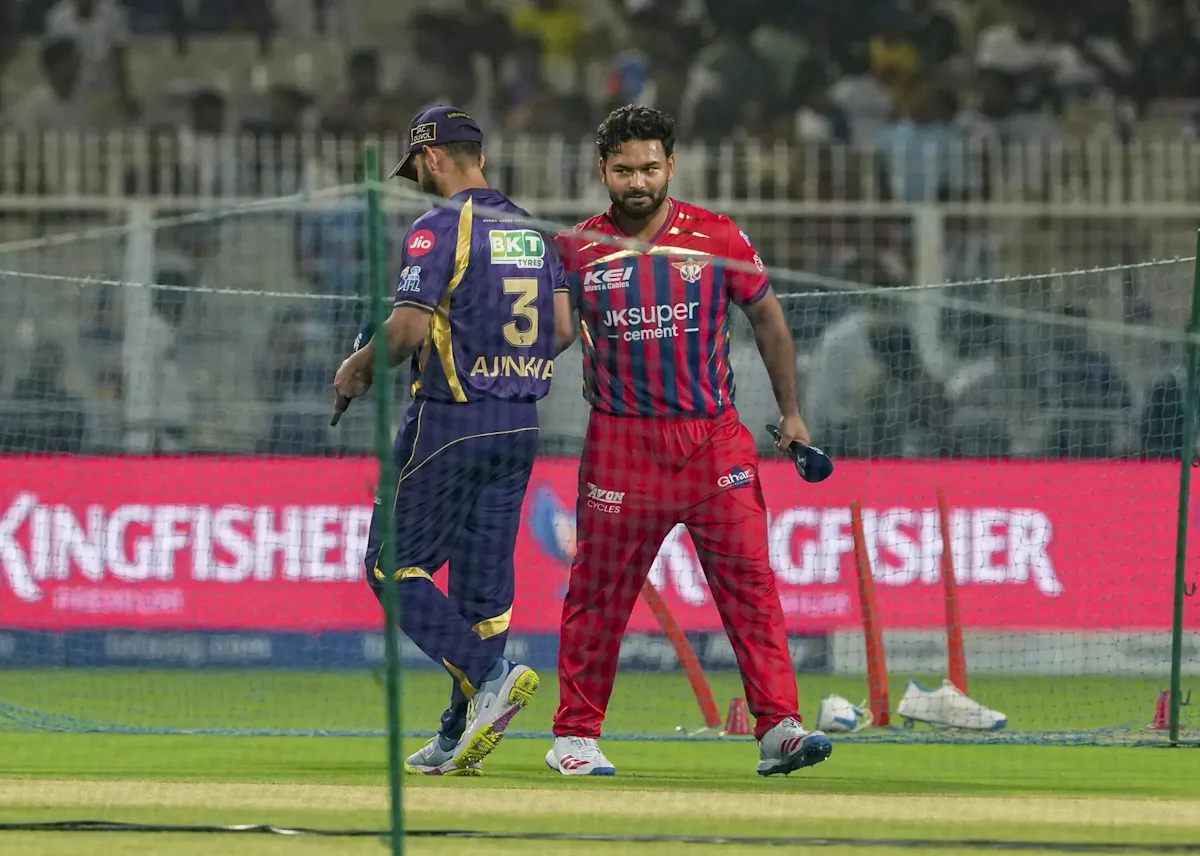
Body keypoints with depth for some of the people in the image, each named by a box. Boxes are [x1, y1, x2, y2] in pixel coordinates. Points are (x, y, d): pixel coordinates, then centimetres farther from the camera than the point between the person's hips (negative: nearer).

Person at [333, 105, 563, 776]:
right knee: (485, 576, 8)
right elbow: (562, 325, 9)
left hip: (450, 419, -7)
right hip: (521, 424, 7)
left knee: (396, 566, 0)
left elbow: (410, 327, -20)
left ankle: (491, 674, -18)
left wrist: (360, 365, -3)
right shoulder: (532, 230, 12)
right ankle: (460, 741, 8)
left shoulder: (439, 229, -11)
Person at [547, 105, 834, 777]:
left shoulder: (718, 238, 4)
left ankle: (779, 727, -11)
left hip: (714, 438, 0)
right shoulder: (579, 248, 4)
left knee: (750, 581, -8)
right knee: (600, 591, 3)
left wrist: (791, 413, 14)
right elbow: (556, 336, -1)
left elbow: (766, 317, 14)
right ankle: (576, 735, 14)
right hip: (623, 444, 0)